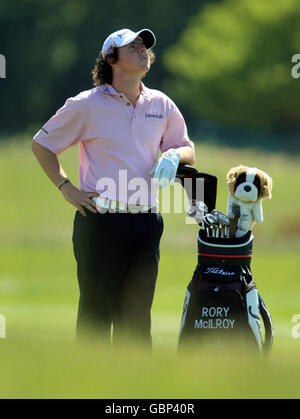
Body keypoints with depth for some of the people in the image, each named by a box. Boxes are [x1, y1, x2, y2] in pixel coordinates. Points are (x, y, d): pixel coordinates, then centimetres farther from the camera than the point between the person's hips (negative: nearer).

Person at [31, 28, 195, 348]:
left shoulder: (161, 105, 10)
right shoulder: (87, 105, -2)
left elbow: (187, 150, 22)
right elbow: (40, 145, 7)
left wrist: (173, 155, -2)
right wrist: (67, 189, -3)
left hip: (146, 223, 4)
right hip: (100, 221, -4)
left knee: (136, 316, 7)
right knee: (95, 313, -4)